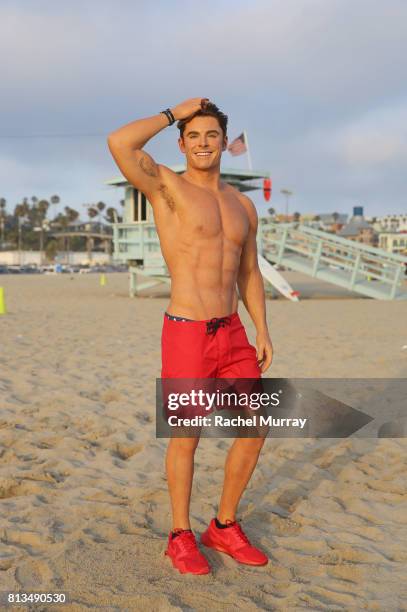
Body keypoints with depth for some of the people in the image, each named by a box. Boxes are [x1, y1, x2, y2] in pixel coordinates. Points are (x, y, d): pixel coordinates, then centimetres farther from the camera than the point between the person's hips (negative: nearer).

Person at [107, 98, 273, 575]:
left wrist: (262, 332, 10)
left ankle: (224, 527, 27)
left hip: (232, 335, 6)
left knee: (255, 429, 8)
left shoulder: (243, 205, 14)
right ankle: (181, 537, 25)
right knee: (186, 438, 4)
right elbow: (119, 143, -24)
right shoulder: (167, 186, -5)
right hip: (186, 335, -6)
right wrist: (173, 114, -9)